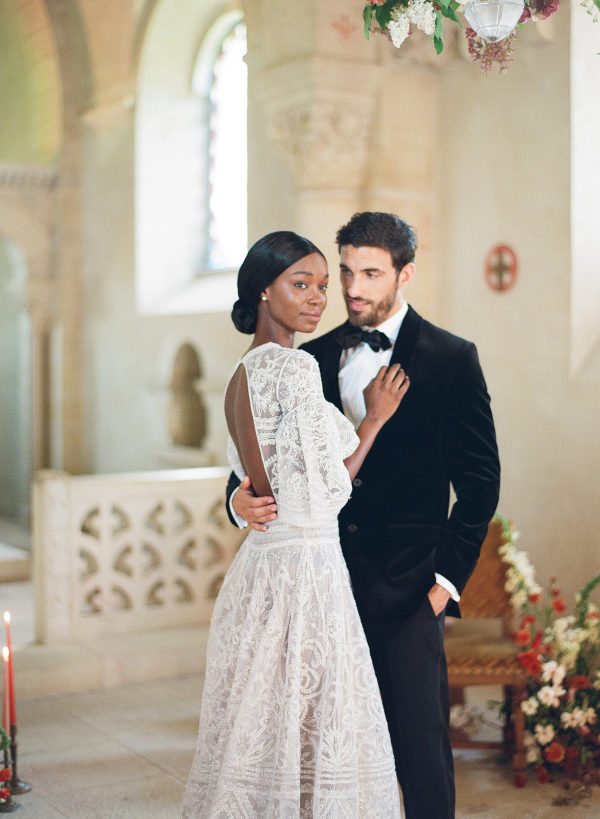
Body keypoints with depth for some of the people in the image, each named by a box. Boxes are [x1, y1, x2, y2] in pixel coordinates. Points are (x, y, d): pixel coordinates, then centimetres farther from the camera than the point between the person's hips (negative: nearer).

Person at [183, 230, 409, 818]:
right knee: (310, 731, 1)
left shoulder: (241, 374, 13)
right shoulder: (297, 368, -14)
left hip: (257, 565, 9)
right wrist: (375, 418, -4)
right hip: (305, 566, -9)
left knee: (259, 728, 15)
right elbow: (326, 490, -14)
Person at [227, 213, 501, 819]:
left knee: (420, 750, 2)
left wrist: (447, 576, -5)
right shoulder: (311, 359, 10)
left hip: (407, 589, -3)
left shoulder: (450, 359, 0)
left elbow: (479, 480, 0)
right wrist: (242, 498, -9)